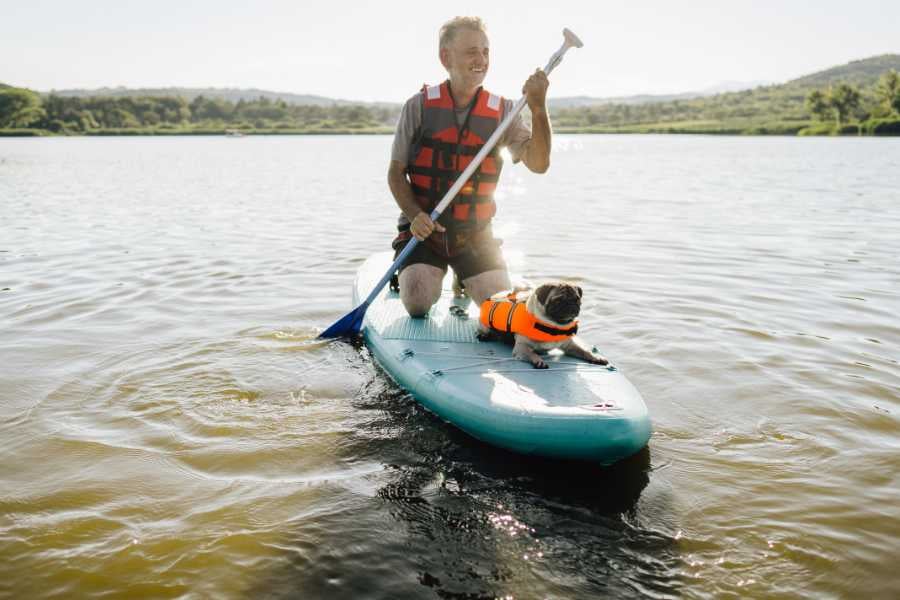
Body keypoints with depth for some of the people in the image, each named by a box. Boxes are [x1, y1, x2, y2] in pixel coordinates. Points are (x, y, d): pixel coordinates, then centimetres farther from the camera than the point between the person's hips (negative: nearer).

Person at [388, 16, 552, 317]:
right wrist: (414, 215, -19)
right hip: (422, 231, -1)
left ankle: (463, 281, 25)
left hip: (476, 236, 2)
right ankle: (414, 271, 21)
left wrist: (538, 108, -27)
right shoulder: (419, 107, -6)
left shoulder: (503, 111, -1)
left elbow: (538, 164, -14)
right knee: (417, 305, -17)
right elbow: (395, 173, -2)